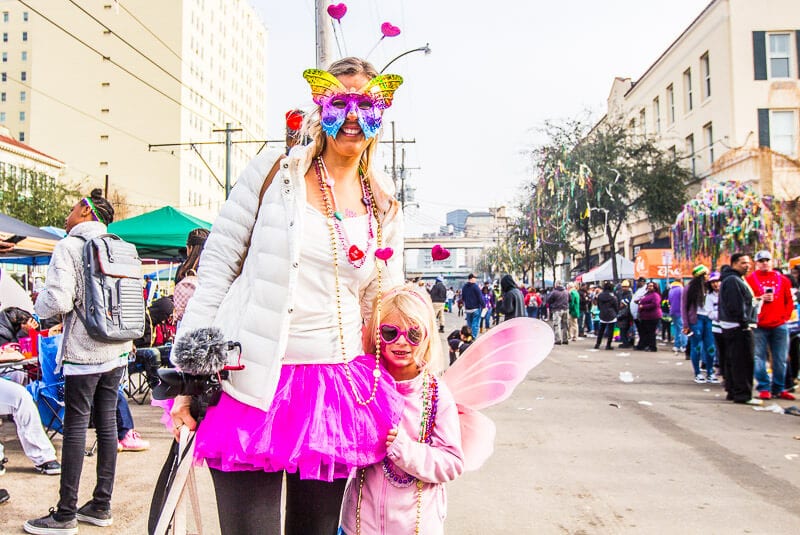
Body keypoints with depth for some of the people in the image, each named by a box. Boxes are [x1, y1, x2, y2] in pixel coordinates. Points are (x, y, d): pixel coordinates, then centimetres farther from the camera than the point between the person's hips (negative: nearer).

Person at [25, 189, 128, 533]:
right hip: (116, 350, 6)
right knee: (107, 425, 10)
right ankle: (101, 505, 18)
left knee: (75, 427, 0)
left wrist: (39, 303, 4)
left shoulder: (68, 247, -9)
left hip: (84, 352, -6)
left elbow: (58, 301, -17)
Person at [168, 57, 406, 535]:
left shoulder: (385, 211, 10)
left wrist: (393, 416, 14)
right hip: (251, 384, -3)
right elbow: (216, 268, -1)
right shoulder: (273, 174, 0)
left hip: (337, 386, 4)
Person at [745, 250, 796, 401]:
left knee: (780, 360, 5)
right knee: (759, 358, -1)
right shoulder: (750, 279, 2)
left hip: (779, 325, 3)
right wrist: (760, 298, -15)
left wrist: (785, 316, 2)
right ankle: (764, 388, 7)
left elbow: (789, 300, 13)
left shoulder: (782, 279, 11)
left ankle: (779, 388, 16)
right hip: (759, 326, -2)